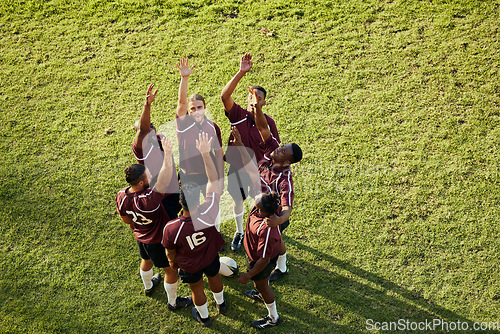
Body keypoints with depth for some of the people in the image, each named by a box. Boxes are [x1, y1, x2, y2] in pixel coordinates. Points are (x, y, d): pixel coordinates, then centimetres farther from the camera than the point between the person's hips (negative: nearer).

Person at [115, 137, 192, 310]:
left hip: (140, 236, 7)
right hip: (158, 241, -7)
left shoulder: (121, 196, -19)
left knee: (146, 260, 35)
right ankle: (173, 301, 39)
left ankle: (148, 286, 64)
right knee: (171, 270, 17)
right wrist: (168, 155, -56)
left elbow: (126, 219, -2)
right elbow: (164, 181, -53)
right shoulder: (147, 200, -44)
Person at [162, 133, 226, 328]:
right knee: (214, 277, 34)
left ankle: (204, 317, 58)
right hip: (211, 257, 1)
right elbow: (213, 180, -31)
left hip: (190, 265, -1)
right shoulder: (209, 213, -41)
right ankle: (221, 304, 64)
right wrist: (206, 153, -32)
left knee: (197, 289, 29)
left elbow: (170, 252, -17)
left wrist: (172, 262, 6)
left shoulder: (171, 229, -40)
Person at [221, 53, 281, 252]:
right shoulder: (238, 115, -13)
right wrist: (241, 73, -40)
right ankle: (239, 232, 45)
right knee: (237, 201, 19)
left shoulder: (268, 122, -10)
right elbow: (225, 96, -31)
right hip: (237, 168, 1)